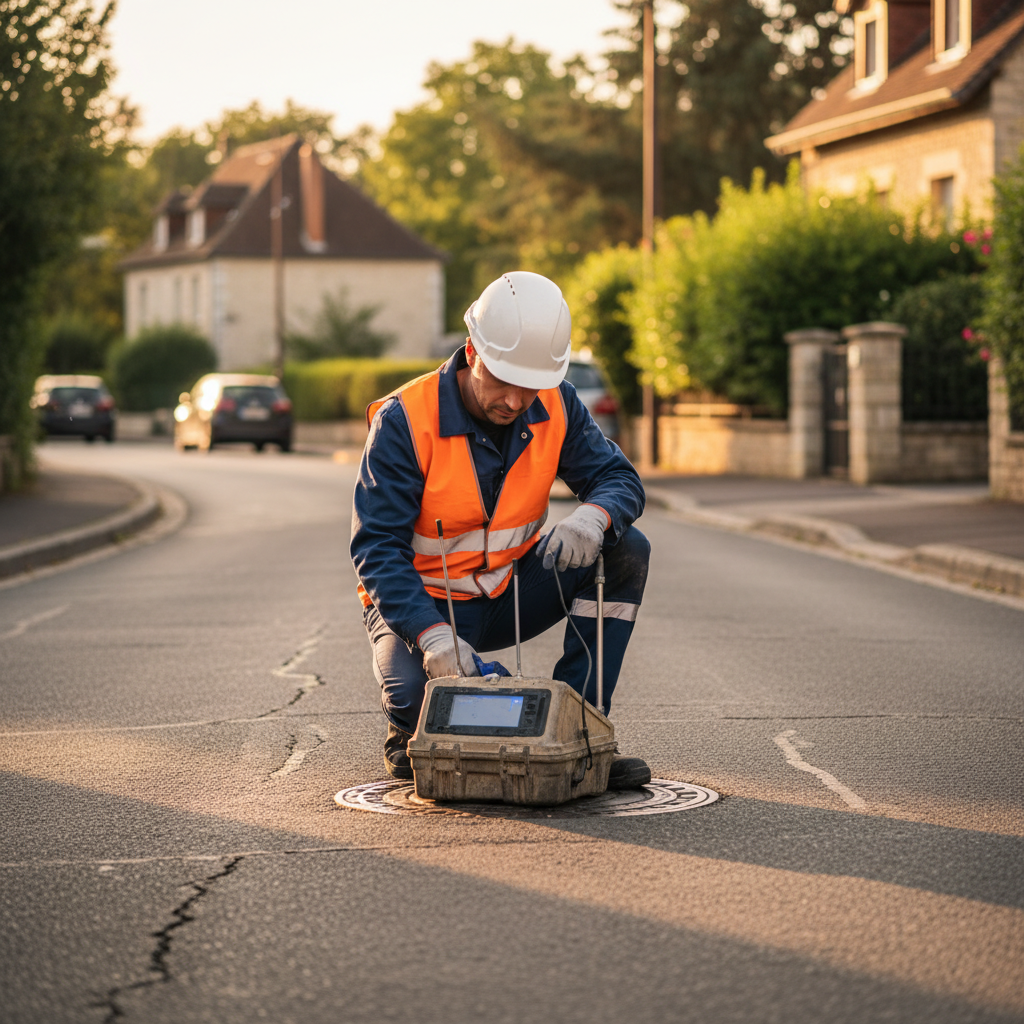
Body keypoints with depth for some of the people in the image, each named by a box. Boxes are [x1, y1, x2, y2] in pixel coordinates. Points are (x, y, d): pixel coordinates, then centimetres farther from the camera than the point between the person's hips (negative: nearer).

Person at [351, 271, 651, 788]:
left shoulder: (555, 406, -8)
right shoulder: (403, 421, -23)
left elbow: (619, 478, -7)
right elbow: (377, 547, -26)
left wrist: (594, 516, -35)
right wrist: (432, 633, -41)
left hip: (510, 593, 5)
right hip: (421, 602, -5)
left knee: (626, 551, -16)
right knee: (414, 697, -35)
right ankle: (411, 736, 7)